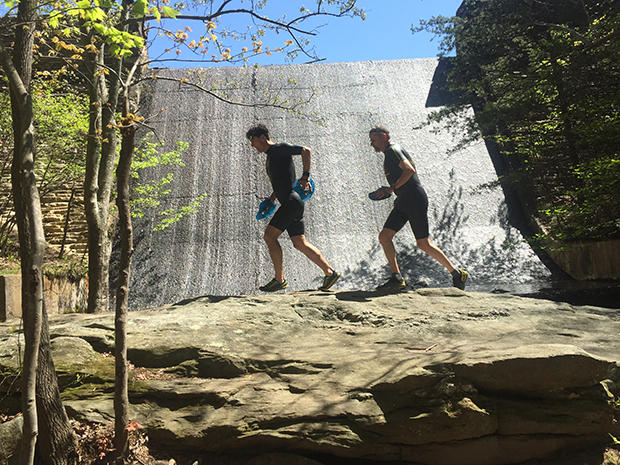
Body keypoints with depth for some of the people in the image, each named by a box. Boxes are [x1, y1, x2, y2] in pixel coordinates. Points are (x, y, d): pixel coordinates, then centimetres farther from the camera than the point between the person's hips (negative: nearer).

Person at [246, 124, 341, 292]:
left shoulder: (280, 149, -4)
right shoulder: (271, 157, 25)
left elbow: (306, 151, -13)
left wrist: (305, 176, -20)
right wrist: (271, 199, 21)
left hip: (292, 201, -10)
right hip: (290, 204, 10)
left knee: (269, 235, -12)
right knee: (300, 243, 5)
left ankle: (279, 279, -8)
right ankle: (330, 272, 7)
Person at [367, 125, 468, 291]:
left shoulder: (393, 150, -8)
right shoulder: (389, 154, 22)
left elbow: (409, 170, -23)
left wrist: (392, 189, -18)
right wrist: (387, 190, 16)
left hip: (415, 200, -10)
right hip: (403, 202, 10)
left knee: (423, 244, -4)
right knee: (384, 236, -2)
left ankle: (457, 274, 10)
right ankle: (396, 278, -2)